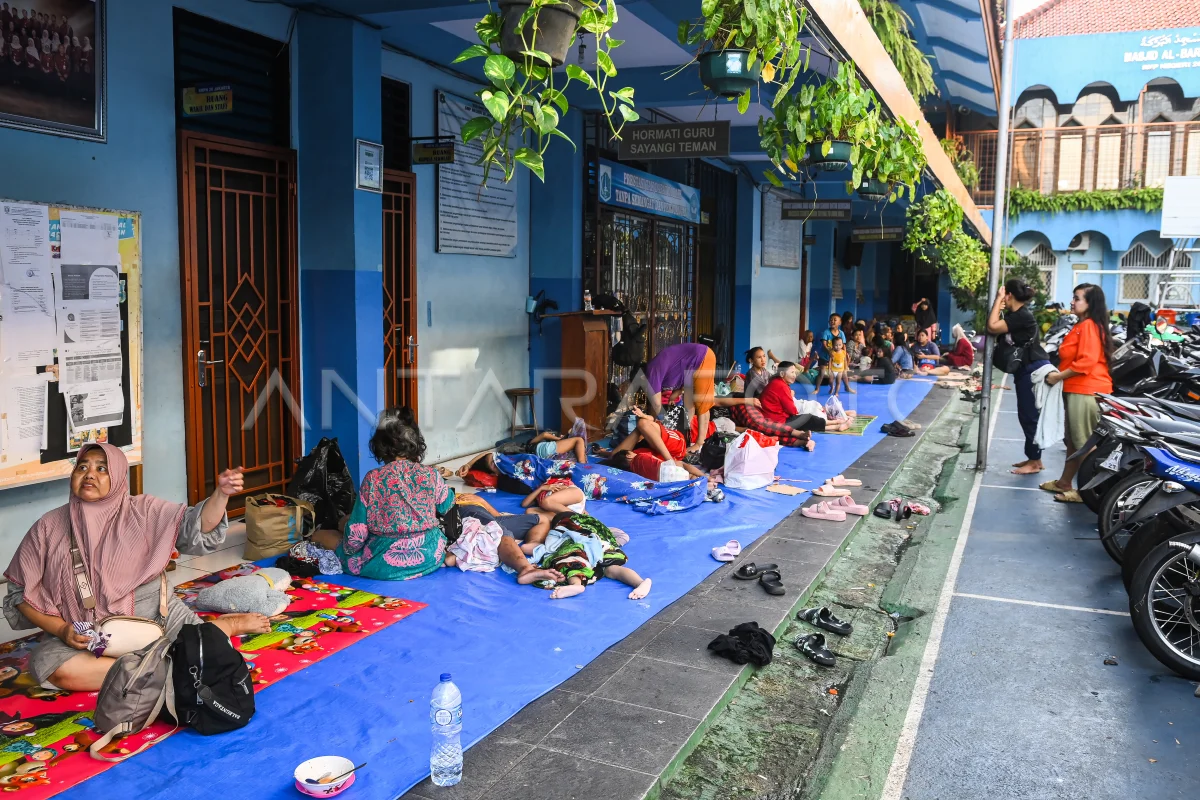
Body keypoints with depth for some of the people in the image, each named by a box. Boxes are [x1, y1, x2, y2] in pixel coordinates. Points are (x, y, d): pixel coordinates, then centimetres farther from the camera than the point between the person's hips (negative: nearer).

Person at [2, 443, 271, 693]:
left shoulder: (142, 511, -1)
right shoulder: (48, 528, 1)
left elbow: (196, 528, -12)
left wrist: (221, 493, -32)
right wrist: (61, 629, -10)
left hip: (152, 613, -1)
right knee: (50, 665, -31)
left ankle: (231, 624, 11)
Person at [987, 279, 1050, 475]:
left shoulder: (1022, 315, -20)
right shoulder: (1014, 314, 12)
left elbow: (993, 327, -27)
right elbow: (993, 328, 8)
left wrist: (998, 299, -19)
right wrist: (998, 308, 0)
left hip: (1034, 370, -10)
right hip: (1025, 370, 10)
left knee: (1031, 416, -4)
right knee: (1026, 415, 15)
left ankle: (1035, 462, 2)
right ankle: (1033, 458, 23)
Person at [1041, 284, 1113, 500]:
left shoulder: (1089, 326, -15)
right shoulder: (1080, 326, 18)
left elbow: (1086, 361, -24)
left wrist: (1059, 376, -16)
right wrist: (1059, 373, 12)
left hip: (1087, 392, -11)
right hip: (1076, 390, 11)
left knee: (1084, 443, -5)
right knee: (1073, 440, 17)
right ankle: (1064, 482, 26)